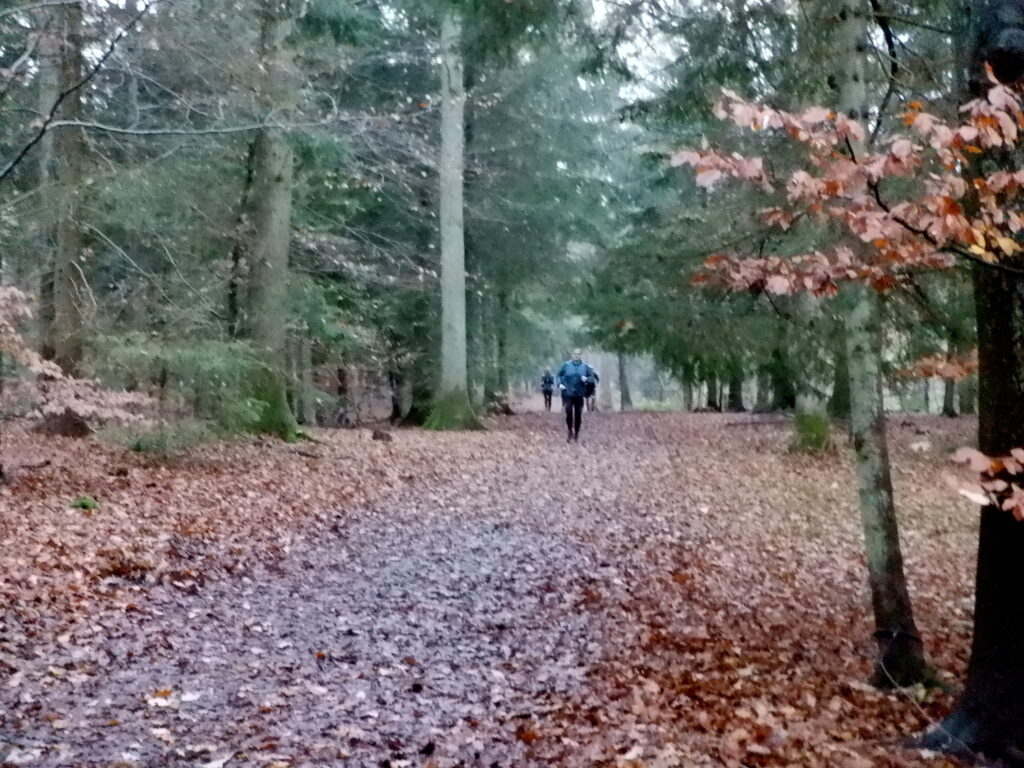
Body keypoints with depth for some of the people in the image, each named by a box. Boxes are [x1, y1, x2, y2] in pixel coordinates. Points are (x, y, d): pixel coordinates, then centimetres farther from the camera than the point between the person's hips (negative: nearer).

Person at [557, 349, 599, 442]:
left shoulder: (585, 366, 2)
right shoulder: (566, 365, 0)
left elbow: (593, 377, 6)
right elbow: (559, 375, 8)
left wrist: (587, 379, -15)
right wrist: (560, 384, -8)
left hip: (579, 394, 1)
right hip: (568, 393, -1)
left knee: (578, 415, 6)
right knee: (569, 413, -12)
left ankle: (576, 435, 21)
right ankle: (570, 432, 8)